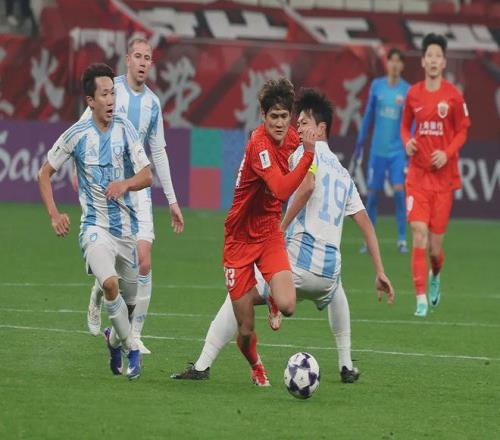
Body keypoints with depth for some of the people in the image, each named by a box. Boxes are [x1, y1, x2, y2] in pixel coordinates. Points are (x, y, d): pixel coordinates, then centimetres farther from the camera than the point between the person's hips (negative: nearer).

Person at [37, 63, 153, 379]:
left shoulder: (124, 129, -2)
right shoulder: (77, 135, -4)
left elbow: (147, 175, -4)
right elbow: (45, 174, 6)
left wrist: (125, 184, -25)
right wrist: (54, 215, -5)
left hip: (127, 227, 2)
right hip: (95, 226, -2)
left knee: (129, 301, 10)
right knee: (109, 283, -28)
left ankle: (116, 340, 42)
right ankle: (132, 348, -13)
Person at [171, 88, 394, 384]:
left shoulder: (307, 151, 4)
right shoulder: (343, 173, 24)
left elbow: (307, 185, -19)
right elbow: (365, 222, 21)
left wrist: (281, 229, -14)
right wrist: (380, 272, 20)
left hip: (297, 262, -6)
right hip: (329, 271, 6)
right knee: (336, 292, 40)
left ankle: (203, 365, -6)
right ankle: (347, 367, 33)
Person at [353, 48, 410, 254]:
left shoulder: (407, 91, -2)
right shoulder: (377, 86, 4)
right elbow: (368, 115, 12)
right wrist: (360, 143, 12)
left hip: (398, 150, -2)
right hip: (377, 149, 2)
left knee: (399, 190, -13)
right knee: (372, 193, 3)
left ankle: (402, 239, -6)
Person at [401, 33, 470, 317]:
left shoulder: (453, 95, -4)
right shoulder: (413, 94, 3)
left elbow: (462, 132, 3)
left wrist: (447, 153, -13)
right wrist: (407, 142, -5)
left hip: (444, 176, -1)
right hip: (417, 174, 1)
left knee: (435, 246, 3)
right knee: (419, 235, -13)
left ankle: (435, 276, 38)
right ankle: (421, 300, -10)